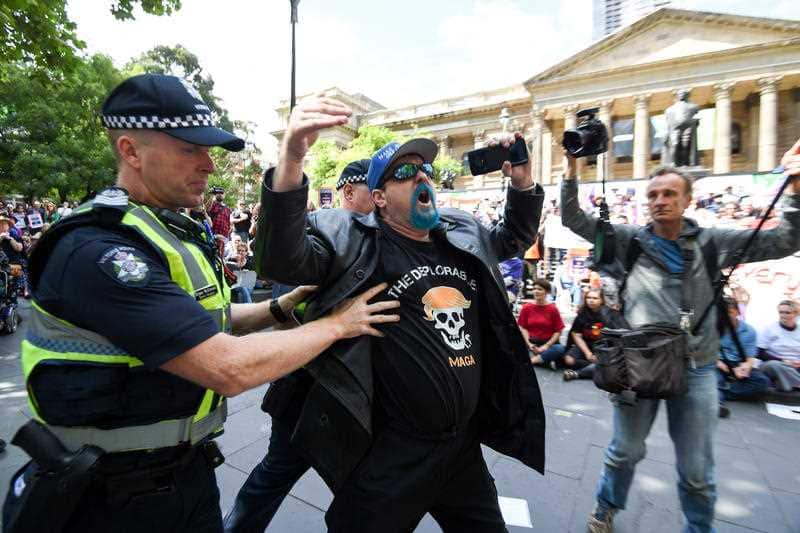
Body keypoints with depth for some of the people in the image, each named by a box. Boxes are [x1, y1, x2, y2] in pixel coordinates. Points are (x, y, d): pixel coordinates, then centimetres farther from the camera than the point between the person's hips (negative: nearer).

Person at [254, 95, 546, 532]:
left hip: (464, 446, 6)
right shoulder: (356, 242, -11)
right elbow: (282, 259, -25)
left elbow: (516, 236, 24)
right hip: (391, 455, -6)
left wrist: (522, 181, 6)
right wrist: (291, 160, -40)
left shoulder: (464, 235, 7)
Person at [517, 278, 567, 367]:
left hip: (549, 343, -1)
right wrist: (529, 344, -12)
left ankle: (531, 360, -26)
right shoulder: (526, 307, 3)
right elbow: (523, 328, 2)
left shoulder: (553, 309, -2)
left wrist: (546, 346, -13)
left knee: (560, 349, -33)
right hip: (532, 343, 1)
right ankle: (548, 361, -23)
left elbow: (558, 331, -3)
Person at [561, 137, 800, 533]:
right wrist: (572, 169, -11)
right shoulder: (630, 240, -1)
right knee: (625, 451, 17)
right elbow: (573, 219, -3)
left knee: (697, 471, 15)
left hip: (696, 369, 1)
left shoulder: (712, 243, 2)